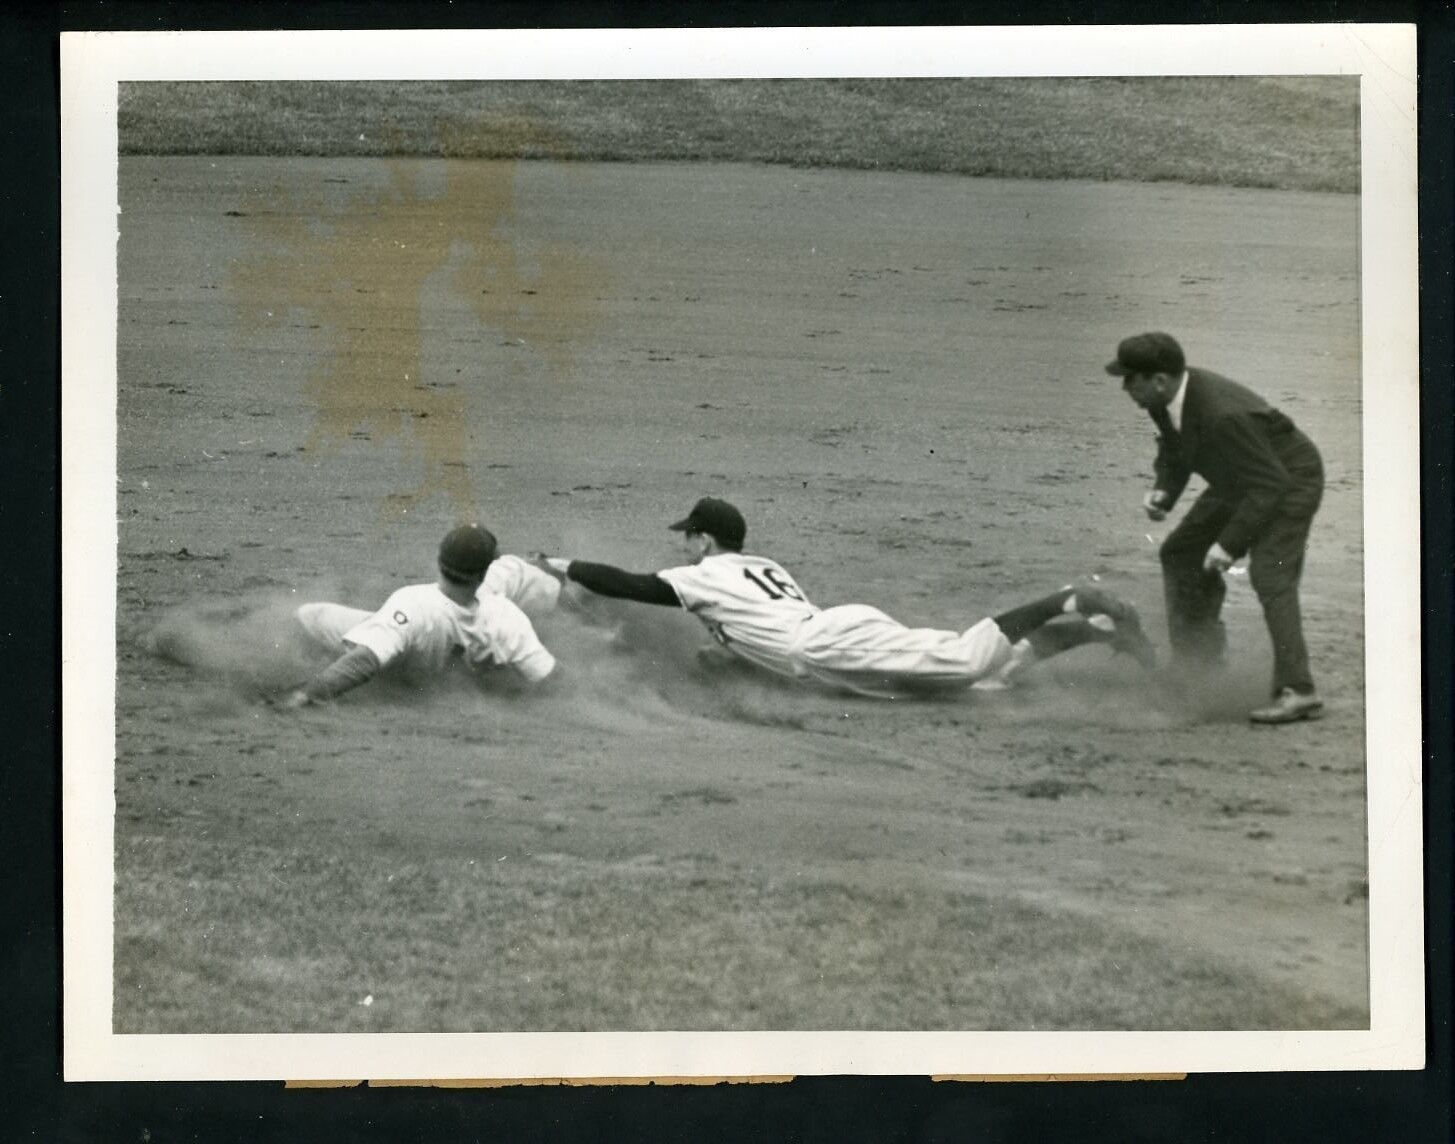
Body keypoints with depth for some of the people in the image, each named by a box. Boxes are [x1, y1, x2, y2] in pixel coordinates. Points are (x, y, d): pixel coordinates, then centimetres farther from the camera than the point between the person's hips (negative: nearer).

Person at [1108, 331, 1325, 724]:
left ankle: (1297, 692, -25)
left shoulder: (1222, 415, -39)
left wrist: (1231, 542, -36)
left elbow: (1271, 483, -33)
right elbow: (1174, 447, 9)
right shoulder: (1166, 399, -13)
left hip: (1288, 480, -10)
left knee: (1269, 574, -25)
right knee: (1181, 552, 14)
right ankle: (1197, 664, 26)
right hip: (1241, 482, 10)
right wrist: (1164, 490, -11)